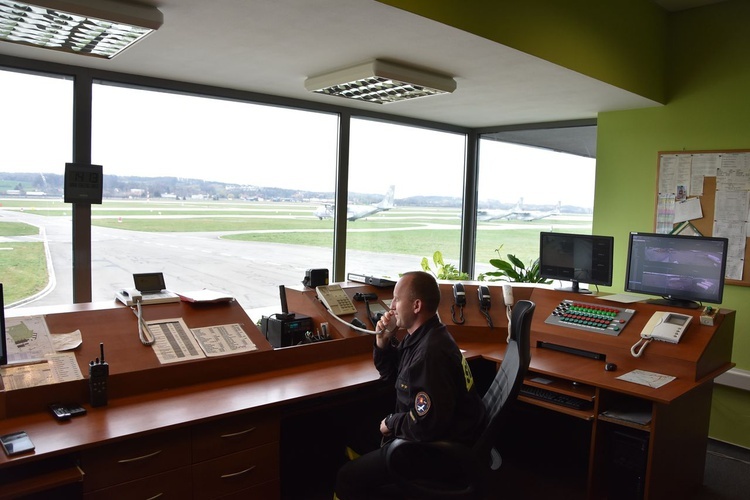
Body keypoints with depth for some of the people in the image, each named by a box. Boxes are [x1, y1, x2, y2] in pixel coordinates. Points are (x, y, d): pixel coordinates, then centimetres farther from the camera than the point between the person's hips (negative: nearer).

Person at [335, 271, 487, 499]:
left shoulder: (431, 353, -31)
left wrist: (392, 423, -13)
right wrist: (383, 340, -3)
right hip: (432, 432, 10)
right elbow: (391, 373, 14)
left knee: (347, 478, -8)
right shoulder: (422, 335, 2)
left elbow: (427, 426, -31)